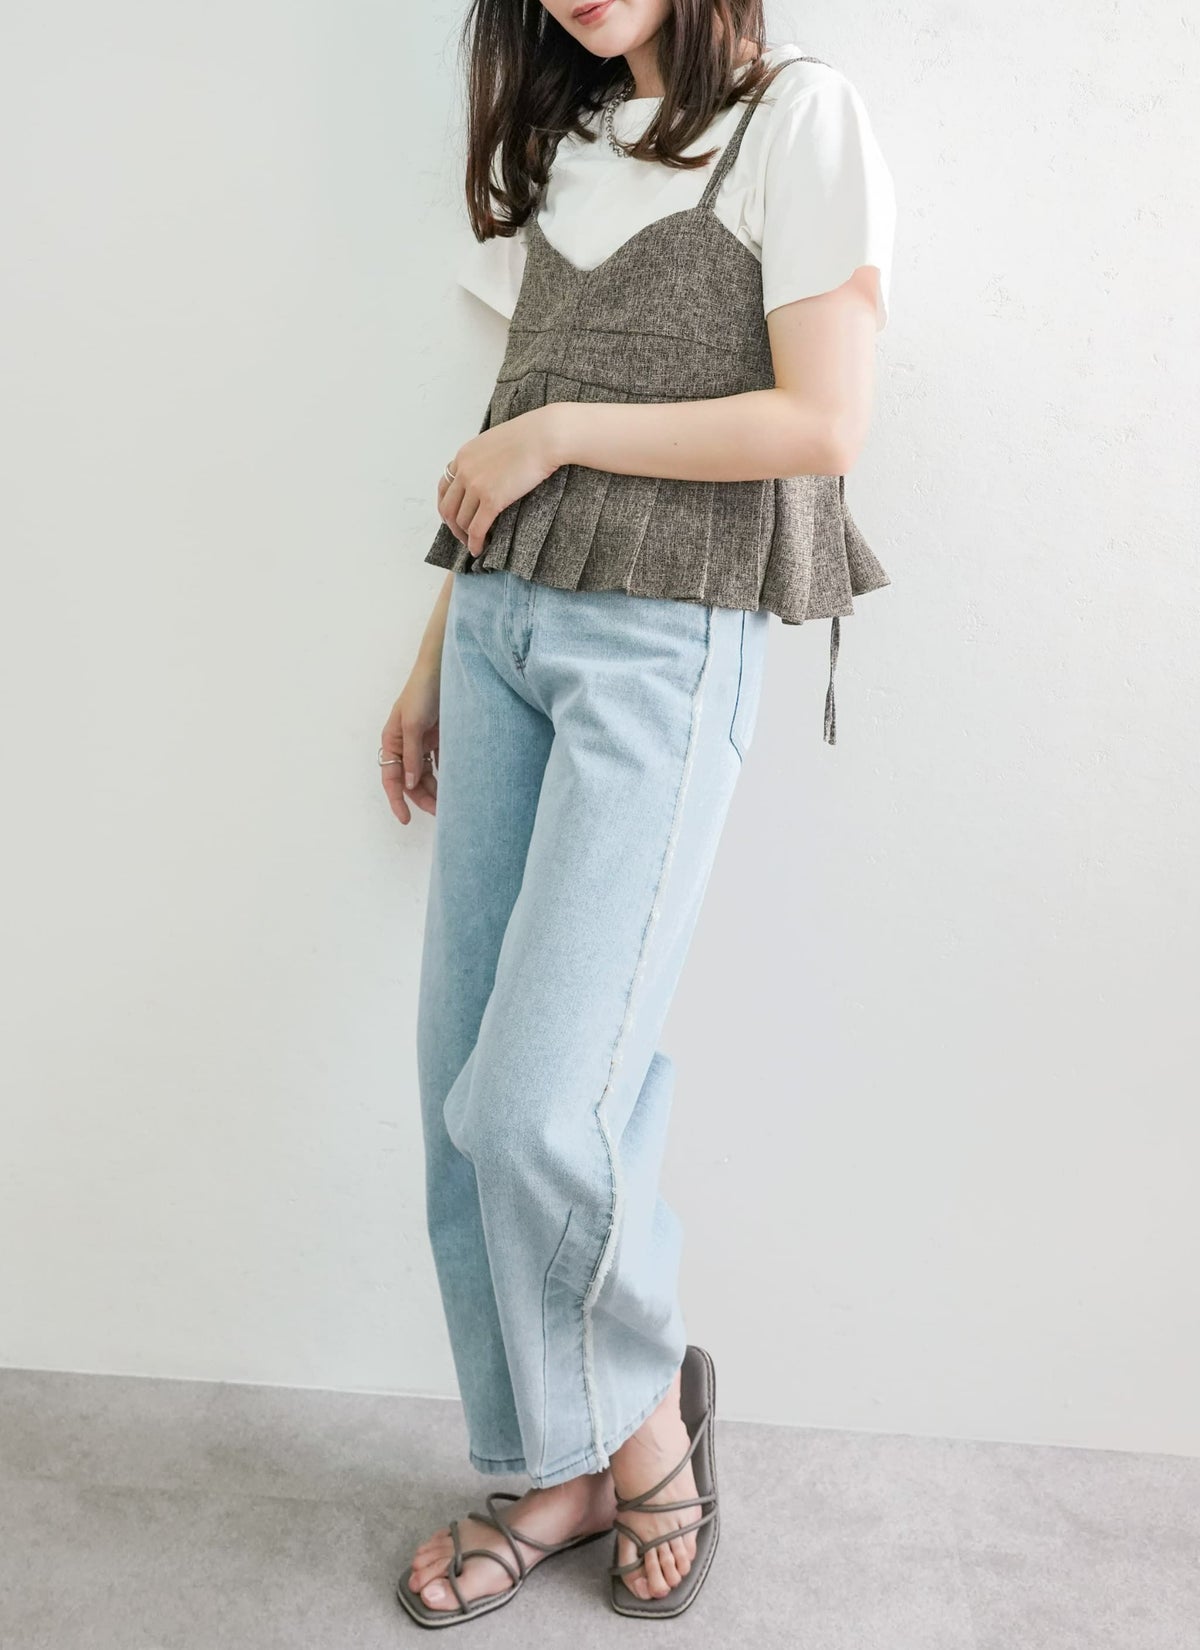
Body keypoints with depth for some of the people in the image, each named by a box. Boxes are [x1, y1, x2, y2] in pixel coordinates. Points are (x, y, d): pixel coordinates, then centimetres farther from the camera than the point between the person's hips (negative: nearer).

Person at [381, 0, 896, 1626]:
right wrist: (439, 656, 16)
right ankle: (554, 1467, 21)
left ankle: (644, 1399, 17)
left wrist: (557, 431, -7)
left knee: (533, 1106, -13)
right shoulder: (560, 145, 21)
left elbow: (825, 420, -11)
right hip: (502, 625, 7)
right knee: (464, 1086, 4)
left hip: (663, 645, -6)